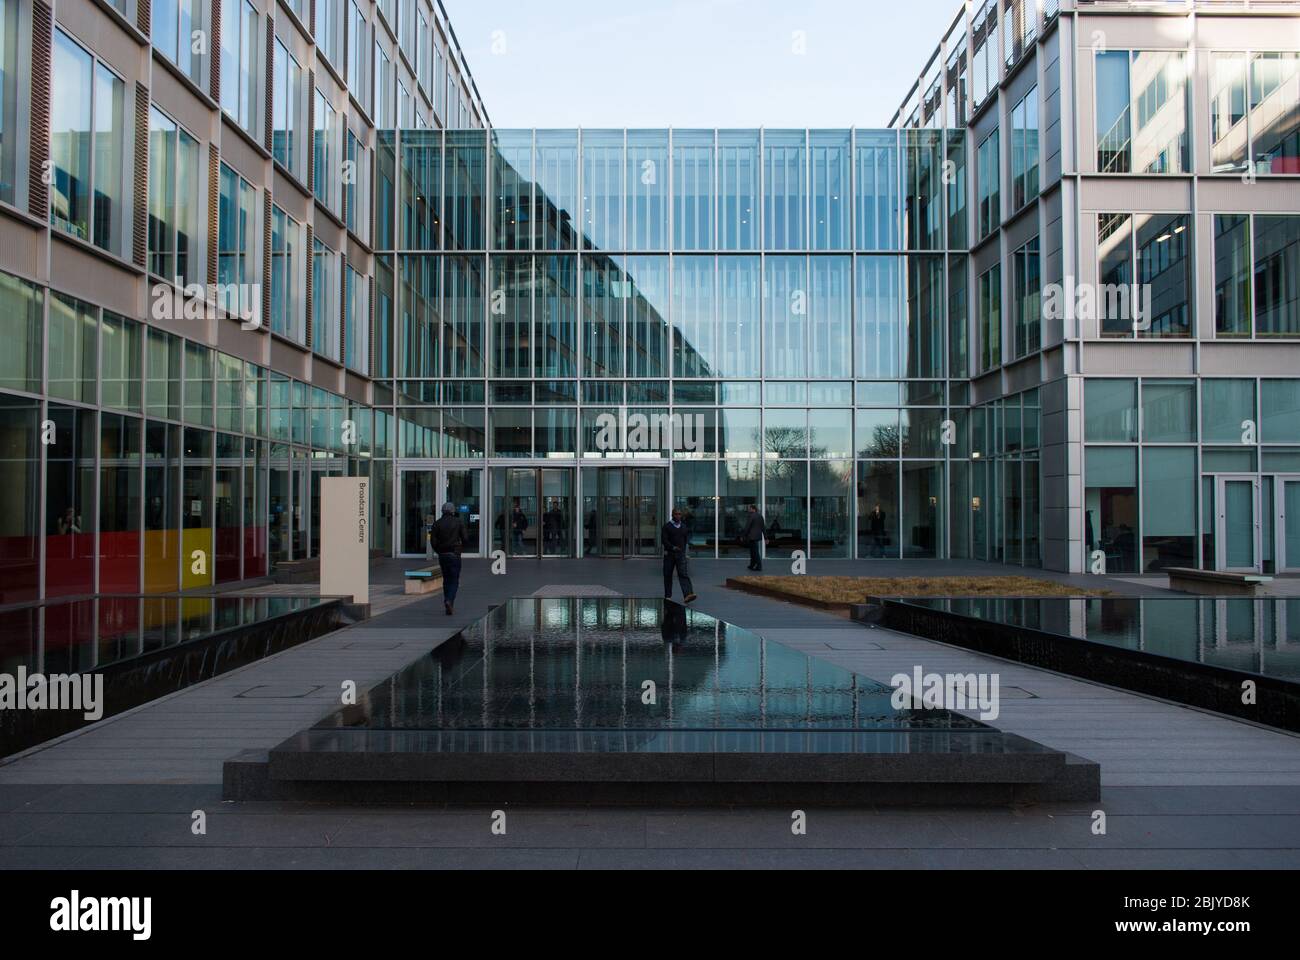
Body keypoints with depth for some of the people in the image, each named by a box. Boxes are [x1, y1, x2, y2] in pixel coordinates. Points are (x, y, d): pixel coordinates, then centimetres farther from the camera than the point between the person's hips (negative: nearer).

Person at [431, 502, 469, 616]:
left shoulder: (437, 523, 1)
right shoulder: (459, 522, -3)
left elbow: (433, 540, -3)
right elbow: (465, 538, -5)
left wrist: (438, 551, 10)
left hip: (442, 555, 3)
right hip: (455, 554, -3)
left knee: (446, 579, 14)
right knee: (454, 580, 1)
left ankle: (448, 606, 14)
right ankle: (449, 601, -21)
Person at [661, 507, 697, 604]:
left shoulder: (684, 526, 11)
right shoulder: (667, 526, -2)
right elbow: (664, 539, -11)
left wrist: (683, 550, 13)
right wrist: (673, 547, -22)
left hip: (681, 554, 2)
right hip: (669, 554, -2)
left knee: (684, 574, -12)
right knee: (668, 575, 6)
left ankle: (687, 595, -25)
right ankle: (667, 596, 19)